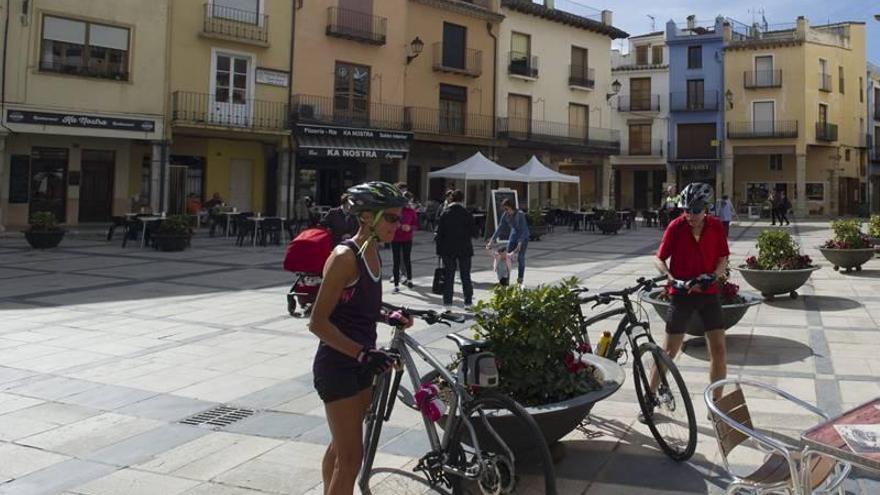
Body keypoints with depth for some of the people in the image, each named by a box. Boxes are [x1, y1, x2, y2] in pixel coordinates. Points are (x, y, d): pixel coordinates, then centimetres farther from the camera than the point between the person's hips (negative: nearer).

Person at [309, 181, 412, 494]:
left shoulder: (372, 252, 6)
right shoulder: (345, 256, -20)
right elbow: (318, 322, -22)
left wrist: (390, 318, 6)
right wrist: (362, 353, -27)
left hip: (359, 363, 8)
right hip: (336, 364, -8)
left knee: (341, 446, 21)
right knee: (351, 457, -3)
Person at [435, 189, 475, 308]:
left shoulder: (445, 213, -5)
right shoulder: (467, 214, -5)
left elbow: (439, 233, -5)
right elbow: (472, 232, -2)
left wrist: (439, 249, 1)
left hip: (448, 249, 0)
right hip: (464, 249, 0)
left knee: (448, 276, 6)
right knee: (465, 276, 9)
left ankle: (447, 300, 6)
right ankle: (468, 300, 12)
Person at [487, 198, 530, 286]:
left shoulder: (520, 214, -27)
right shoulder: (505, 215, -11)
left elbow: (523, 230, -30)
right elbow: (499, 228, -7)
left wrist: (519, 244, -38)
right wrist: (491, 241, -11)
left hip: (523, 237, -5)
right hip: (513, 235, 5)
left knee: (520, 258, -7)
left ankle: (519, 281, 2)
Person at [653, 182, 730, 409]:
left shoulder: (716, 226, -2)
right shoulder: (676, 227, -9)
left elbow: (722, 260, 3)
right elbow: (659, 258, -4)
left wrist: (712, 276, -16)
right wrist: (669, 276, -22)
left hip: (708, 293, 3)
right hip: (681, 294, -2)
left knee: (719, 351, -1)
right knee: (669, 351, 3)